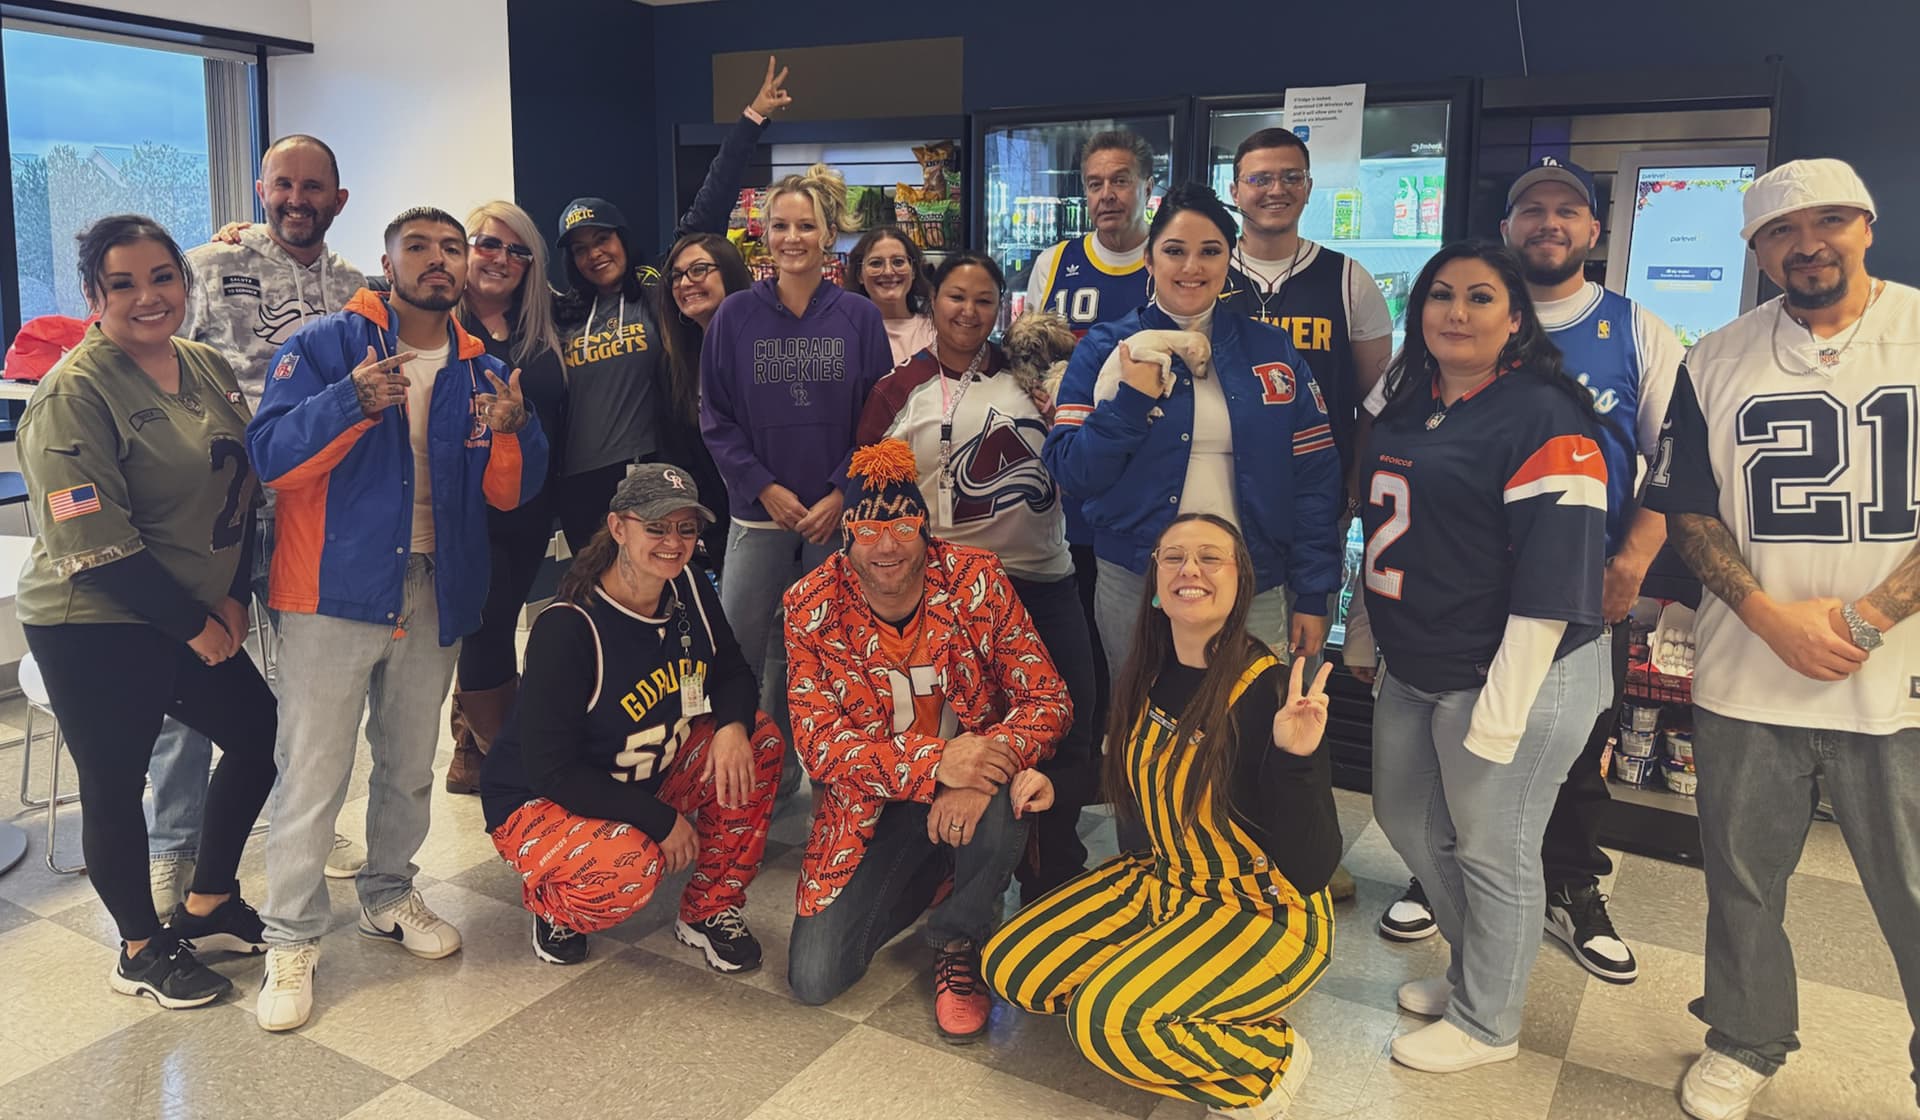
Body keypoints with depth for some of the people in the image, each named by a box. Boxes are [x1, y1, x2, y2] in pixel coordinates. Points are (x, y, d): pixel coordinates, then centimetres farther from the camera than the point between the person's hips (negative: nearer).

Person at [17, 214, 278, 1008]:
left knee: (261, 737, 13)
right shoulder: (75, 392, -15)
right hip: (93, 629, -7)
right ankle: (142, 950, 28)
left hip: (198, 621, 7)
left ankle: (206, 907, 32)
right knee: (116, 787, 7)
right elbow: (92, 541, -20)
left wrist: (234, 597, -1)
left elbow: (242, 490, 10)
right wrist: (194, 624, -14)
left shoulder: (211, 370, 5)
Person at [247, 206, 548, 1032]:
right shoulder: (325, 346, -4)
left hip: (436, 594, 4)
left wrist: (510, 432, -17)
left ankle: (389, 896, 35)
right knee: (314, 773, -2)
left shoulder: (484, 372, 8)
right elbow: (271, 457, -15)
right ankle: (292, 940, 11)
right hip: (335, 591, -4)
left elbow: (510, 494, 3)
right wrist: (353, 400, -29)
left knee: (410, 765, 16)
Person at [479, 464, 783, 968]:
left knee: (760, 741, -14)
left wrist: (732, 725, -22)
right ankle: (553, 900, 2)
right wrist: (660, 818, -25)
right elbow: (552, 771, -26)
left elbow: (733, 674, 3)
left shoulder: (690, 591, -6)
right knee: (633, 868, -37)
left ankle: (709, 912, 1)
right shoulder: (567, 628, -26)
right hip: (540, 802, -7)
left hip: (651, 775, 7)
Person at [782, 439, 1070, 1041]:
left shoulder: (976, 580, -13)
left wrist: (981, 774, -35)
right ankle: (930, 876, 20)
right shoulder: (812, 606, -11)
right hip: (869, 806, 1)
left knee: (1004, 802, -37)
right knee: (813, 979, -9)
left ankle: (959, 944, -4)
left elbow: (1047, 697, -14)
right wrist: (935, 762, -32)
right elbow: (818, 740, -16)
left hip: (972, 780, -1)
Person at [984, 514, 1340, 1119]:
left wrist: (1298, 760, -40)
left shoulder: (1267, 693, -25)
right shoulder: (1148, 676, -5)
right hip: (1167, 881, 7)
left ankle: (1270, 1061, -1)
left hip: (1267, 912, -7)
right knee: (1010, 967, -1)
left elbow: (1311, 869, -25)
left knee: (1109, 1019, -27)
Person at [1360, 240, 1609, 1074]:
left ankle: (1486, 1022, 28)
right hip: (1412, 672, 9)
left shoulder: (1543, 418, -15)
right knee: (1408, 822, 20)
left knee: (1492, 853, 6)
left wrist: (1498, 712, -21)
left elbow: (1552, 579, -20)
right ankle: (1471, 973, 42)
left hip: (1513, 677, -8)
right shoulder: (1408, 407, 9)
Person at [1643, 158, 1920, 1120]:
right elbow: (1686, 510, 5)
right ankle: (1746, 1040, 34)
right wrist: (1773, 616, -8)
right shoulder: (1715, 362, 5)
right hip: (1746, 676, 2)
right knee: (1742, 878, 14)